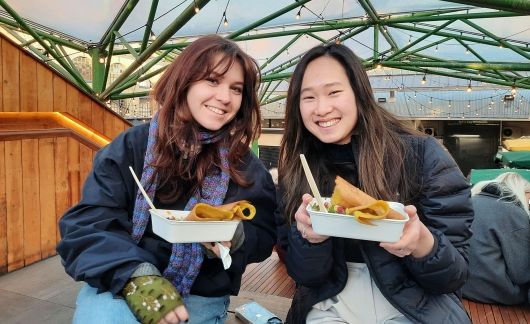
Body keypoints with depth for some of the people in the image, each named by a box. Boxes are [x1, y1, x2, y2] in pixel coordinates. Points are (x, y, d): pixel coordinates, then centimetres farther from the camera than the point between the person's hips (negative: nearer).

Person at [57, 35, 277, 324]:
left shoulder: (245, 165, -1)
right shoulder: (132, 146, -5)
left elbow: (263, 237, 0)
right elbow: (87, 223, -11)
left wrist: (236, 240, -24)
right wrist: (135, 276, -28)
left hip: (201, 298, 1)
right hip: (121, 285, 0)